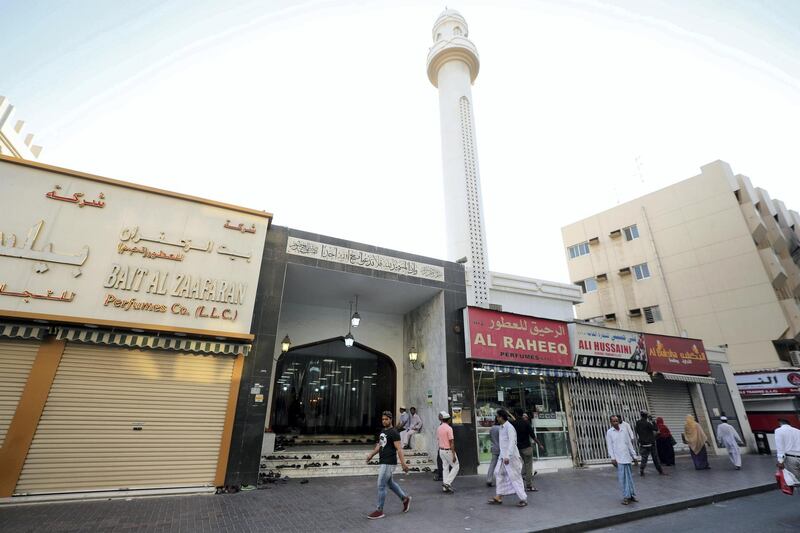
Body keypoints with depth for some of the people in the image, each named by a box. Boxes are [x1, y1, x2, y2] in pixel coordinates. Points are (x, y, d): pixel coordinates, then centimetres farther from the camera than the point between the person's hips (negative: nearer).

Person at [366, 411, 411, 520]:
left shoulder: (394, 432, -14)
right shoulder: (382, 432, 12)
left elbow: (399, 449, -18)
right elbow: (379, 445, 20)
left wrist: (403, 463, -23)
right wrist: (371, 454, 7)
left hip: (389, 463, -9)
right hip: (382, 462, 9)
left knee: (381, 485, -3)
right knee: (390, 483, 20)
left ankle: (379, 511, 10)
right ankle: (405, 498, 35)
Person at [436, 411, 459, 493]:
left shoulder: (438, 428, 5)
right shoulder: (449, 428, -18)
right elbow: (451, 443, -19)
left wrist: (441, 449, 20)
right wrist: (454, 455, -16)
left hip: (441, 450, 7)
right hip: (448, 451, -7)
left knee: (445, 468, 13)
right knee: (455, 467, 6)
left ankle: (445, 487, 15)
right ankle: (447, 483, -2)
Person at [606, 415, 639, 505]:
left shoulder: (624, 431, 8)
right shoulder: (609, 432, -2)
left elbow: (629, 444, 13)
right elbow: (609, 446, -4)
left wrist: (634, 455, 10)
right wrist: (612, 458, -10)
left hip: (627, 457, 4)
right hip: (618, 459, -4)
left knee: (630, 477, 8)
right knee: (622, 478, -4)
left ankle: (632, 495, 18)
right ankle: (626, 497, 2)